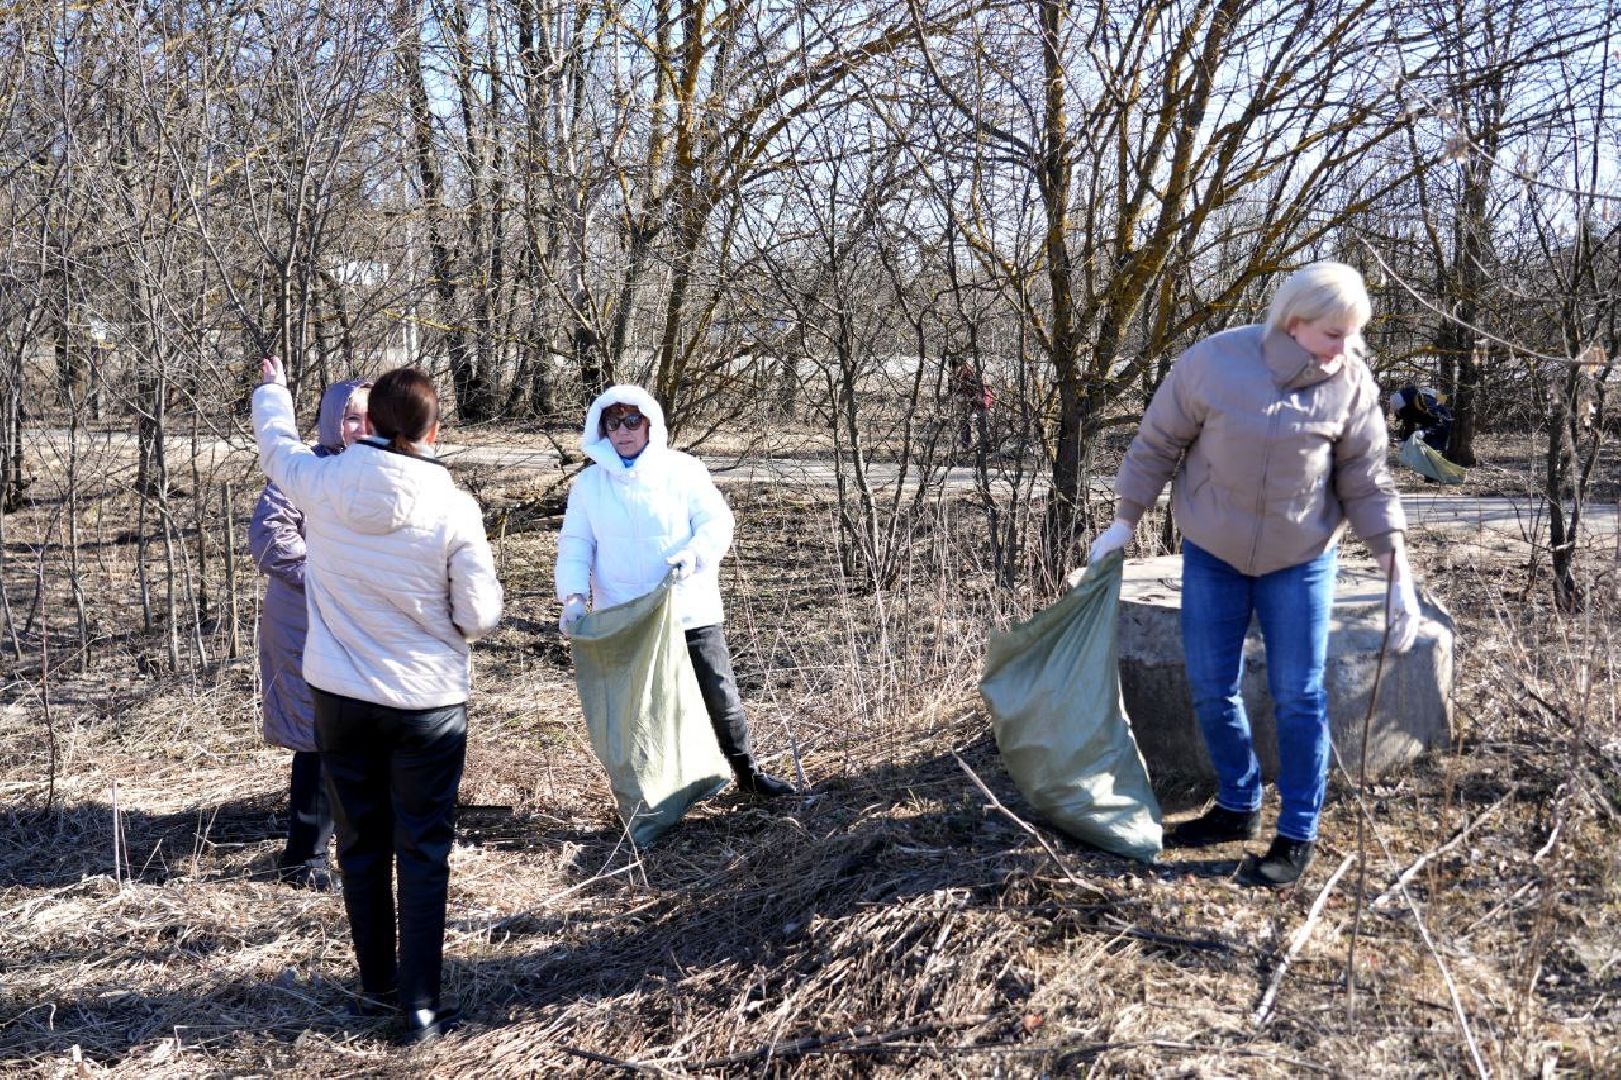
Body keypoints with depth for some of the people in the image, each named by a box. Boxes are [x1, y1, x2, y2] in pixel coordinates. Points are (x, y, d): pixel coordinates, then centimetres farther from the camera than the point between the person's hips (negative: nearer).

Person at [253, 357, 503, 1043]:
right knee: (423, 855, 7)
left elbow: (276, 444, 15)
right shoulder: (453, 509, -16)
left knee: (361, 847, 16)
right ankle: (420, 1007, 10)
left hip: (338, 699, 3)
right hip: (426, 704, -3)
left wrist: (272, 389, 35)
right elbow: (480, 618, -10)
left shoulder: (323, 483, -8)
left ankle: (377, 986, 30)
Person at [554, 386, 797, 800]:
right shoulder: (589, 484, 4)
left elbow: (718, 521, -5)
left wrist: (694, 552, -26)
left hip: (690, 612, -1)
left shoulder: (682, 469, -2)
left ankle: (748, 772, 25)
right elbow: (574, 545, 2)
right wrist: (573, 595, -15)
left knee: (721, 697, 6)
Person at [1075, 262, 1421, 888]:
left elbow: (1366, 482, -4)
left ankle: (1298, 834, 14)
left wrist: (1397, 568, -11)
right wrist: (1125, 520, -1)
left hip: (1300, 560, -1)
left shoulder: (1351, 383, -10)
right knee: (1211, 690, 8)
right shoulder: (1214, 361, -15)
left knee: (1298, 697, 2)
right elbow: (1157, 442, -3)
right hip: (1211, 554, 1)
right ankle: (1238, 807, 28)